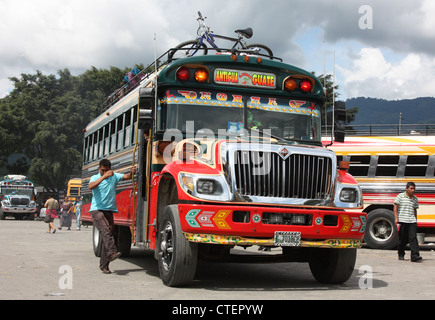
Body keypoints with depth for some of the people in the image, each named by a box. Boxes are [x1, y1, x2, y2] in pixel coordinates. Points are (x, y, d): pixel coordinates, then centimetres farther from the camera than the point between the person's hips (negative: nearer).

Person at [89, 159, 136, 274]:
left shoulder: (114, 176, 12)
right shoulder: (95, 178, 3)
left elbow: (126, 177, 1)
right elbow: (91, 186, -19)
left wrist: (131, 173, -23)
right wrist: (104, 176, -29)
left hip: (109, 211, 4)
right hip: (97, 209, -4)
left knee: (108, 234, 1)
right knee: (105, 231, -26)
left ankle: (104, 265, 7)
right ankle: (112, 252, -41)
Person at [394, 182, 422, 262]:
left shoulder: (415, 199, 12)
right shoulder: (400, 196, 0)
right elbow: (395, 207, -2)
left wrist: (415, 220, 19)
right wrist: (396, 218, -10)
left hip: (412, 221, 3)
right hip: (402, 221, -3)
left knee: (413, 238, -10)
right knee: (402, 239, 5)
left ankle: (415, 256, -15)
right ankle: (401, 254, 23)